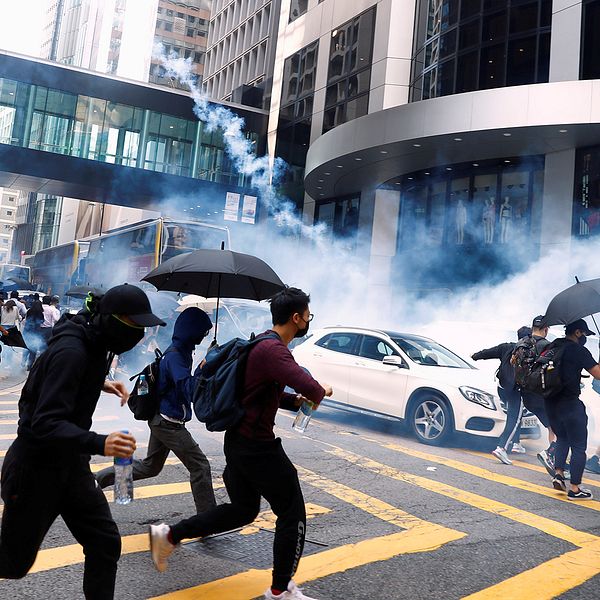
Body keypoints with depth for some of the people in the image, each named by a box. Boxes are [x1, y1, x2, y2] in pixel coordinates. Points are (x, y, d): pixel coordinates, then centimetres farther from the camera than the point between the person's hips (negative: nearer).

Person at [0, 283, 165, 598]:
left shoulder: (93, 342, 0)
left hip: (70, 463, 8)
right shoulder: (71, 351, -28)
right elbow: (46, 423, -33)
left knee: (105, 543, 3)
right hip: (35, 468, -8)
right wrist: (99, 443, -47)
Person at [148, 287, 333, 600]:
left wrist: (295, 401, 6)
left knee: (242, 510, 23)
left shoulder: (264, 345, 11)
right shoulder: (273, 350, -22)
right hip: (258, 447, -10)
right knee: (293, 515, 6)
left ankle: (168, 535, 25)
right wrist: (321, 391, -11)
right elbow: (308, 386, -35)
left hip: (239, 441, 10)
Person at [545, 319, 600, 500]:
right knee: (579, 446, 4)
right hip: (570, 405, -7)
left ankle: (558, 474, 11)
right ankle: (575, 489, 6)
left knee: (562, 438, 24)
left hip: (550, 403, 7)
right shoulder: (579, 351, -12)